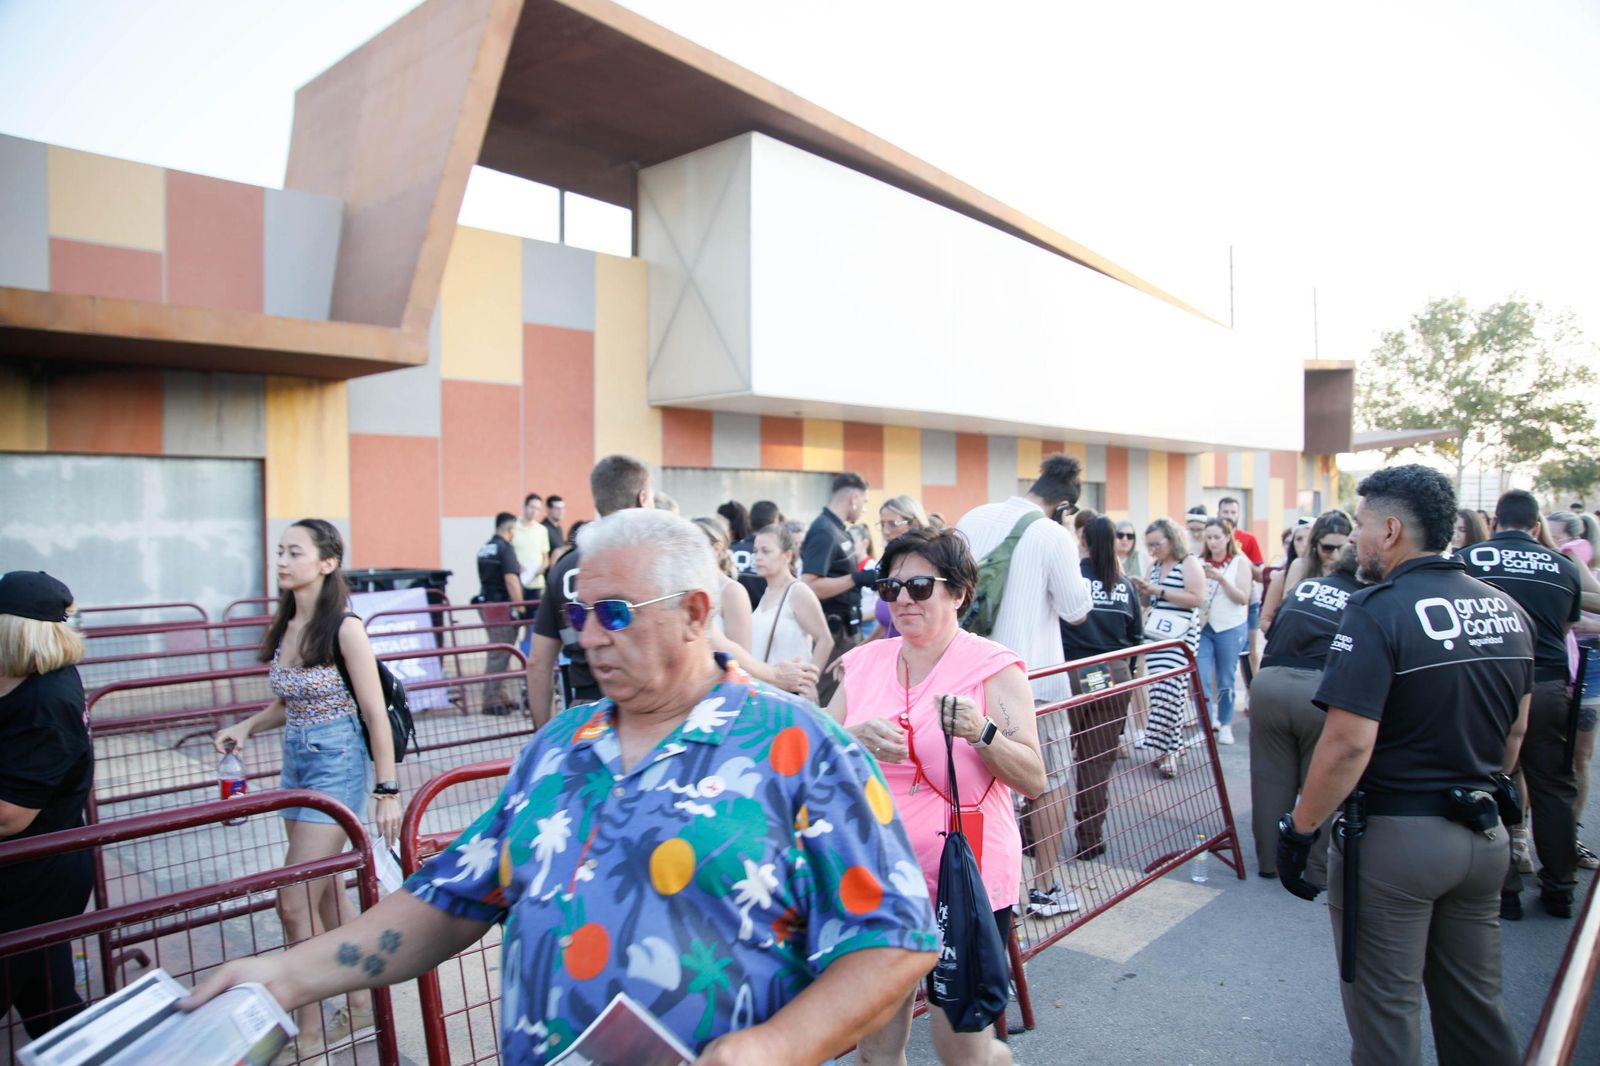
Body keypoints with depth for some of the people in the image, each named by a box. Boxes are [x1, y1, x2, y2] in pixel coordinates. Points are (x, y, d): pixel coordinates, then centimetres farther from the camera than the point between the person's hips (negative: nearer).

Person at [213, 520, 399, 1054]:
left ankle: (309, 1034, 12)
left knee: (296, 903, -5)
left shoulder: (344, 628, -15)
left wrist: (387, 790, -14)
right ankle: (361, 1005, 32)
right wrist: (246, 726, -2)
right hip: (296, 760, 8)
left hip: (337, 764, -8)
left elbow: (375, 713, -14)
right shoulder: (285, 625, 6)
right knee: (327, 893, 16)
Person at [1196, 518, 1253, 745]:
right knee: (1201, 679, -7)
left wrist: (1221, 579, -20)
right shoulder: (1200, 563, 5)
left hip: (1230, 627, -2)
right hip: (1202, 626, 2)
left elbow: (1243, 598, -9)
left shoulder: (1240, 562, -1)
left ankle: (1225, 725, 23)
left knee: (1225, 680, 9)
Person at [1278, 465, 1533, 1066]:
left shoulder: (1379, 612, -20)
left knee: (1387, 1009, 8)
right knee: (1476, 998, 22)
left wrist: (1299, 830, -14)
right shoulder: (1507, 609, 4)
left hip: (1395, 836, -7)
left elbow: (1348, 746, -24)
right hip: (1483, 837, 7)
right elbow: (1516, 732, 14)